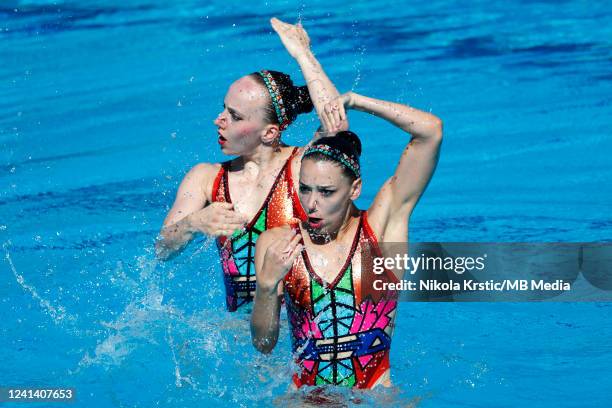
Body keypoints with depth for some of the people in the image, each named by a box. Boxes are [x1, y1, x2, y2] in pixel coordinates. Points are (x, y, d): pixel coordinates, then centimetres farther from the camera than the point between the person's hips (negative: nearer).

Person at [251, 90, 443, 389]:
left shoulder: (381, 224, 2)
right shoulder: (276, 243, 5)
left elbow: (431, 131, -4)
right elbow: (263, 344, 2)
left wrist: (354, 101, 0)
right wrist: (267, 284, -15)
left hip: (377, 390, -1)